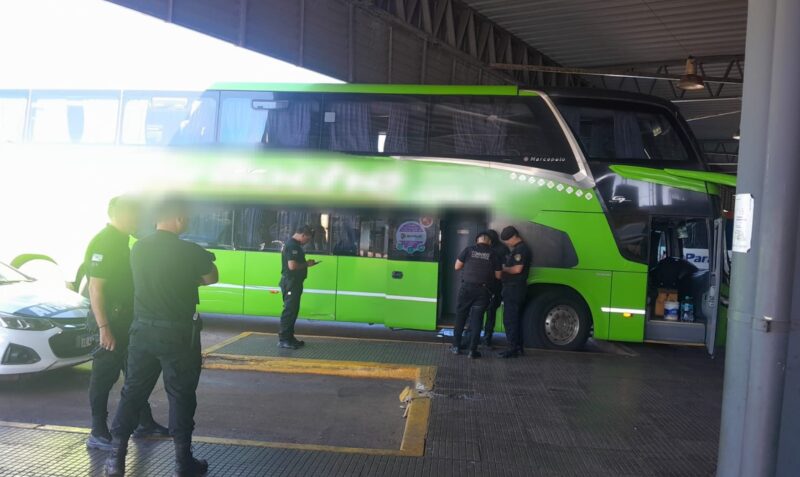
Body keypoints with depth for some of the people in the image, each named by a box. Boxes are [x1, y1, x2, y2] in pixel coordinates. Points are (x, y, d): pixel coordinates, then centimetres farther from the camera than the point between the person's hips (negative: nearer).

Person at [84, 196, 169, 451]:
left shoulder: (120, 240, 12)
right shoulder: (103, 242, -17)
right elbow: (95, 288, -22)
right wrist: (104, 328, -26)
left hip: (127, 319, 10)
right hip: (112, 321, -10)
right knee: (105, 376, -1)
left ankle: (144, 423, 28)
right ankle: (98, 434, 10)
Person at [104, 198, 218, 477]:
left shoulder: (138, 248, 3)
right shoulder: (190, 252, -13)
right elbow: (212, 279, 4)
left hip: (142, 329, 5)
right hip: (177, 333, -5)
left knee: (133, 391, 13)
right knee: (181, 396, 5)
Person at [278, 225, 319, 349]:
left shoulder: (295, 245, 16)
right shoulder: (292, 245, -18)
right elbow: (292, 265, -26)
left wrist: (306, 263, 8)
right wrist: (306, 264, -13)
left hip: (294, 282, 11)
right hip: (290, 283, -11)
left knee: (293, 310, 14)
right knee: (289, 310, -8)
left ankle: (289, 337, 21)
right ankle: (283, 339, -4)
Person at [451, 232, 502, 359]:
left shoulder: (469, 250, 1)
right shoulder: (493, 254, 2)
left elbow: (457, 267, 3)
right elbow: (498, 275, 3)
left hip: (467, 287, 0)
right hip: (483, 290, 0)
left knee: (460, 316, 12)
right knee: (477, 319, 5)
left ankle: (456, 346, 15)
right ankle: (473, 350, 3)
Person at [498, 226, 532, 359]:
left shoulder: (521, 249, -14)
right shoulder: (516, 248, 18)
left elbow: (517, 269, -21)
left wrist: (503, 269, -8)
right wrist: (505, 268, 7)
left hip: (514, 288, -11)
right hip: (513, 288, 11)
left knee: (510, 319, -8)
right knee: (516, 318, 15)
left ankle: (513, 349, -6)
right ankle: (518, 347, 22)